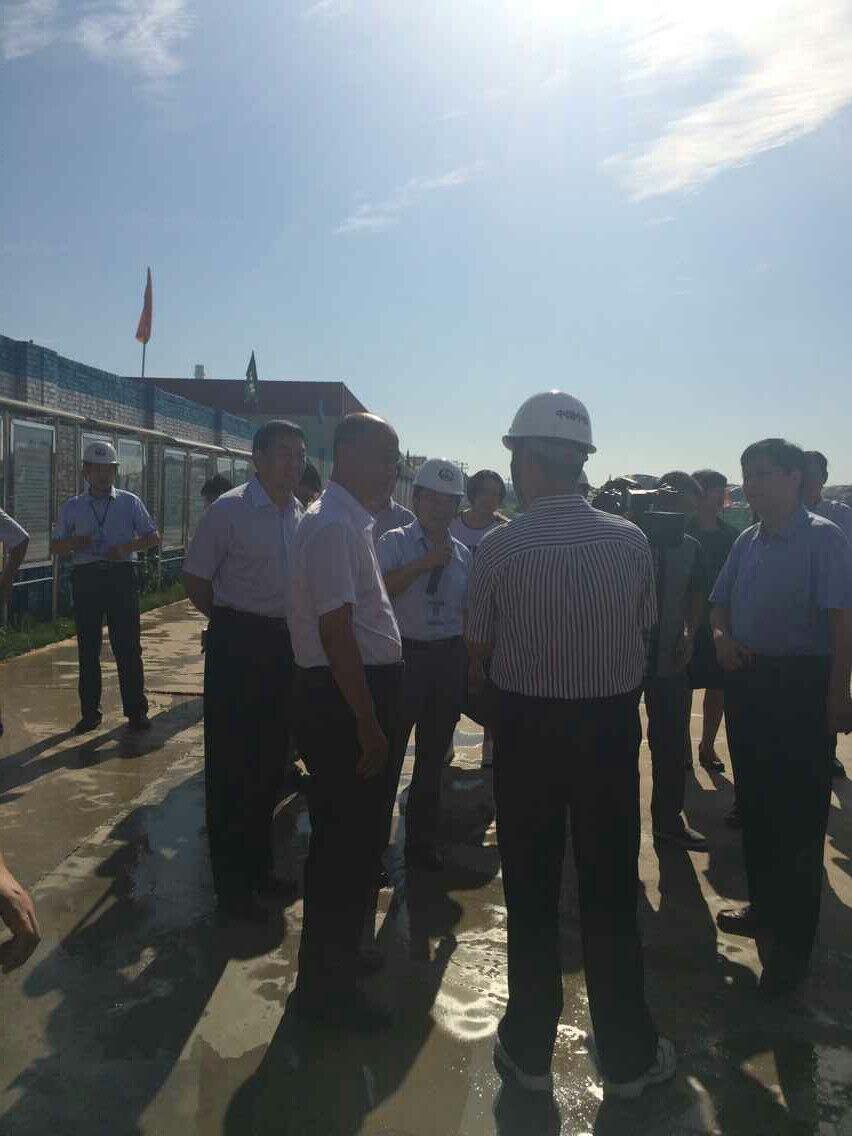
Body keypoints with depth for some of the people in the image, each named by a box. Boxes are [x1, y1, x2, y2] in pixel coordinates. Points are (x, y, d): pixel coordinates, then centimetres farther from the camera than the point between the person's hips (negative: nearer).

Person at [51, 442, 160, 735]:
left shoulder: (130, 502, 7)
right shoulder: (72, 507, 10)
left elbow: (153, 537, 6)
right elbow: (55, 548, 11)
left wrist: (127, 547, -12)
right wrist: (74, 542, -11)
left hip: (121, 576, -1)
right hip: (86, 578, 2)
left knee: (128, 646, 0)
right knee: (88, 648, 6)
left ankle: (136, 711, 8)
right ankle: (90, 712, 16)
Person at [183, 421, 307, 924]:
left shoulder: (300, 514, 6)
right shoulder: (229, 511, -13)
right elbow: (196, 581, -7)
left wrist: (283, 626, 10)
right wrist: (235, 624, 1)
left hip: (284, 645, 6)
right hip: (238, 645, -6)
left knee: (270, 761, 16)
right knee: (232, 767, 5)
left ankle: (259, 868, 34)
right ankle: (232, 885, 20)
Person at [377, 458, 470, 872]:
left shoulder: (462, 553, 9)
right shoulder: (395, 542, -5)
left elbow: (468, 610, 15)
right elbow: (380, 589, -21)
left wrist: (469, 663, 10)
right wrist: (425, 563, -23)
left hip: (449, 658, 5)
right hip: (403, 653, -5)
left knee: (433, 753, 16)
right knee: (389, 753, 2)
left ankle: (422, 840, 32)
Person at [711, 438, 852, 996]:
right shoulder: (747, 541, 9)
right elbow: (721, 602, 19)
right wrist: (722, 635, -2)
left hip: (801, 687, -7)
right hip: (748, 680, 7)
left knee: (797, 817, 1)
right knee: (755, 804, 18)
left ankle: (791, 943, 15)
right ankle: (766, 908, 37)